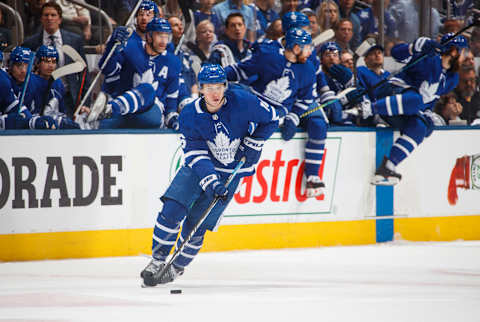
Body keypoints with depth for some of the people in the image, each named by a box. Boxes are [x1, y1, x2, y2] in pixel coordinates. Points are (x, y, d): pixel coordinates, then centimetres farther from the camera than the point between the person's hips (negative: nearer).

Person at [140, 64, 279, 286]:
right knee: (171, 210, -15)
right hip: (198, 167, 1)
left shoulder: (242, 102, -19)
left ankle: (177, 267, 15)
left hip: (231, 171, -1)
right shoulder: (190, 115, -17)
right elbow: (195, 154, -19)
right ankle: (158, 260, 4)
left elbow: (270, 119, -2)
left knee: (195, 224, -7)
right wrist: (211, 183, -31)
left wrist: (253, 144, -11)